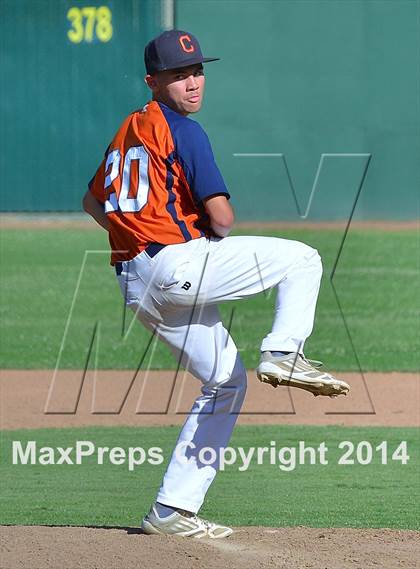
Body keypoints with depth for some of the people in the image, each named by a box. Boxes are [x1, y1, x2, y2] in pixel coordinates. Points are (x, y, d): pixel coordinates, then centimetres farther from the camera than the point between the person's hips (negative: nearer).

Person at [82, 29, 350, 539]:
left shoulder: (129, 130, 20)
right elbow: (220, 215, -12)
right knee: (301, 259, 0)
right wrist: (218, 231, 10)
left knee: (225, 381, 17)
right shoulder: (182, 130, -7)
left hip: (133, 282, 9)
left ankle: (172, 510, 11)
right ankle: (282, 353, -20)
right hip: (175, 263, -9)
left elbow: (92, 200, 32)